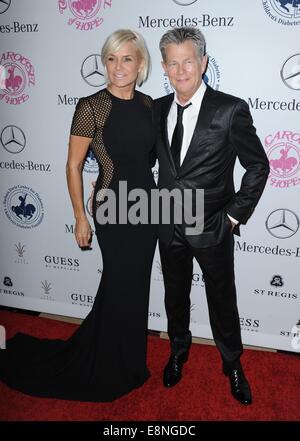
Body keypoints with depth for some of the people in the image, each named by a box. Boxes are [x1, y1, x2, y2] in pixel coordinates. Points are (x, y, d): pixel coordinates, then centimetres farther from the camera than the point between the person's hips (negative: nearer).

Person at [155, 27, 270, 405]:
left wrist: (236, 215, -8)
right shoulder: (159, 108, 1)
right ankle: (178, 351, 46)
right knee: (175, 296, 20)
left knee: (222, 301, 13)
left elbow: (258, 166, -7)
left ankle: (232, 365, 38)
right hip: (169, 226, 4)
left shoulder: (230, 109, -13)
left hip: (211, 228, -4)